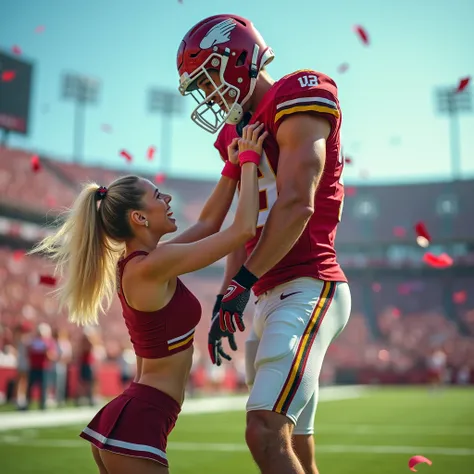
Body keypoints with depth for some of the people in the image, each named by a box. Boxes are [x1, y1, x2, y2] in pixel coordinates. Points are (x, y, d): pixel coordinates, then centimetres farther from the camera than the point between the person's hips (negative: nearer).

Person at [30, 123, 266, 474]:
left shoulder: (136, 262, 8)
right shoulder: (153, 266, -18)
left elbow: (208, 224, 19)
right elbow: (244, 229, -17)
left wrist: (233, 168, 13)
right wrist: (249, 161, -7)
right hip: (136, 425, -9)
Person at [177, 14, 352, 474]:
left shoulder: (298, 97, -7)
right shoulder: (244, 130, 20)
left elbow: (296, 206, -18)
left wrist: (244, 282, -13)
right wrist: (225, 300, 13)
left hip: (306, 288, -9)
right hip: (270, 298, 10)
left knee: (266, 434, -20)